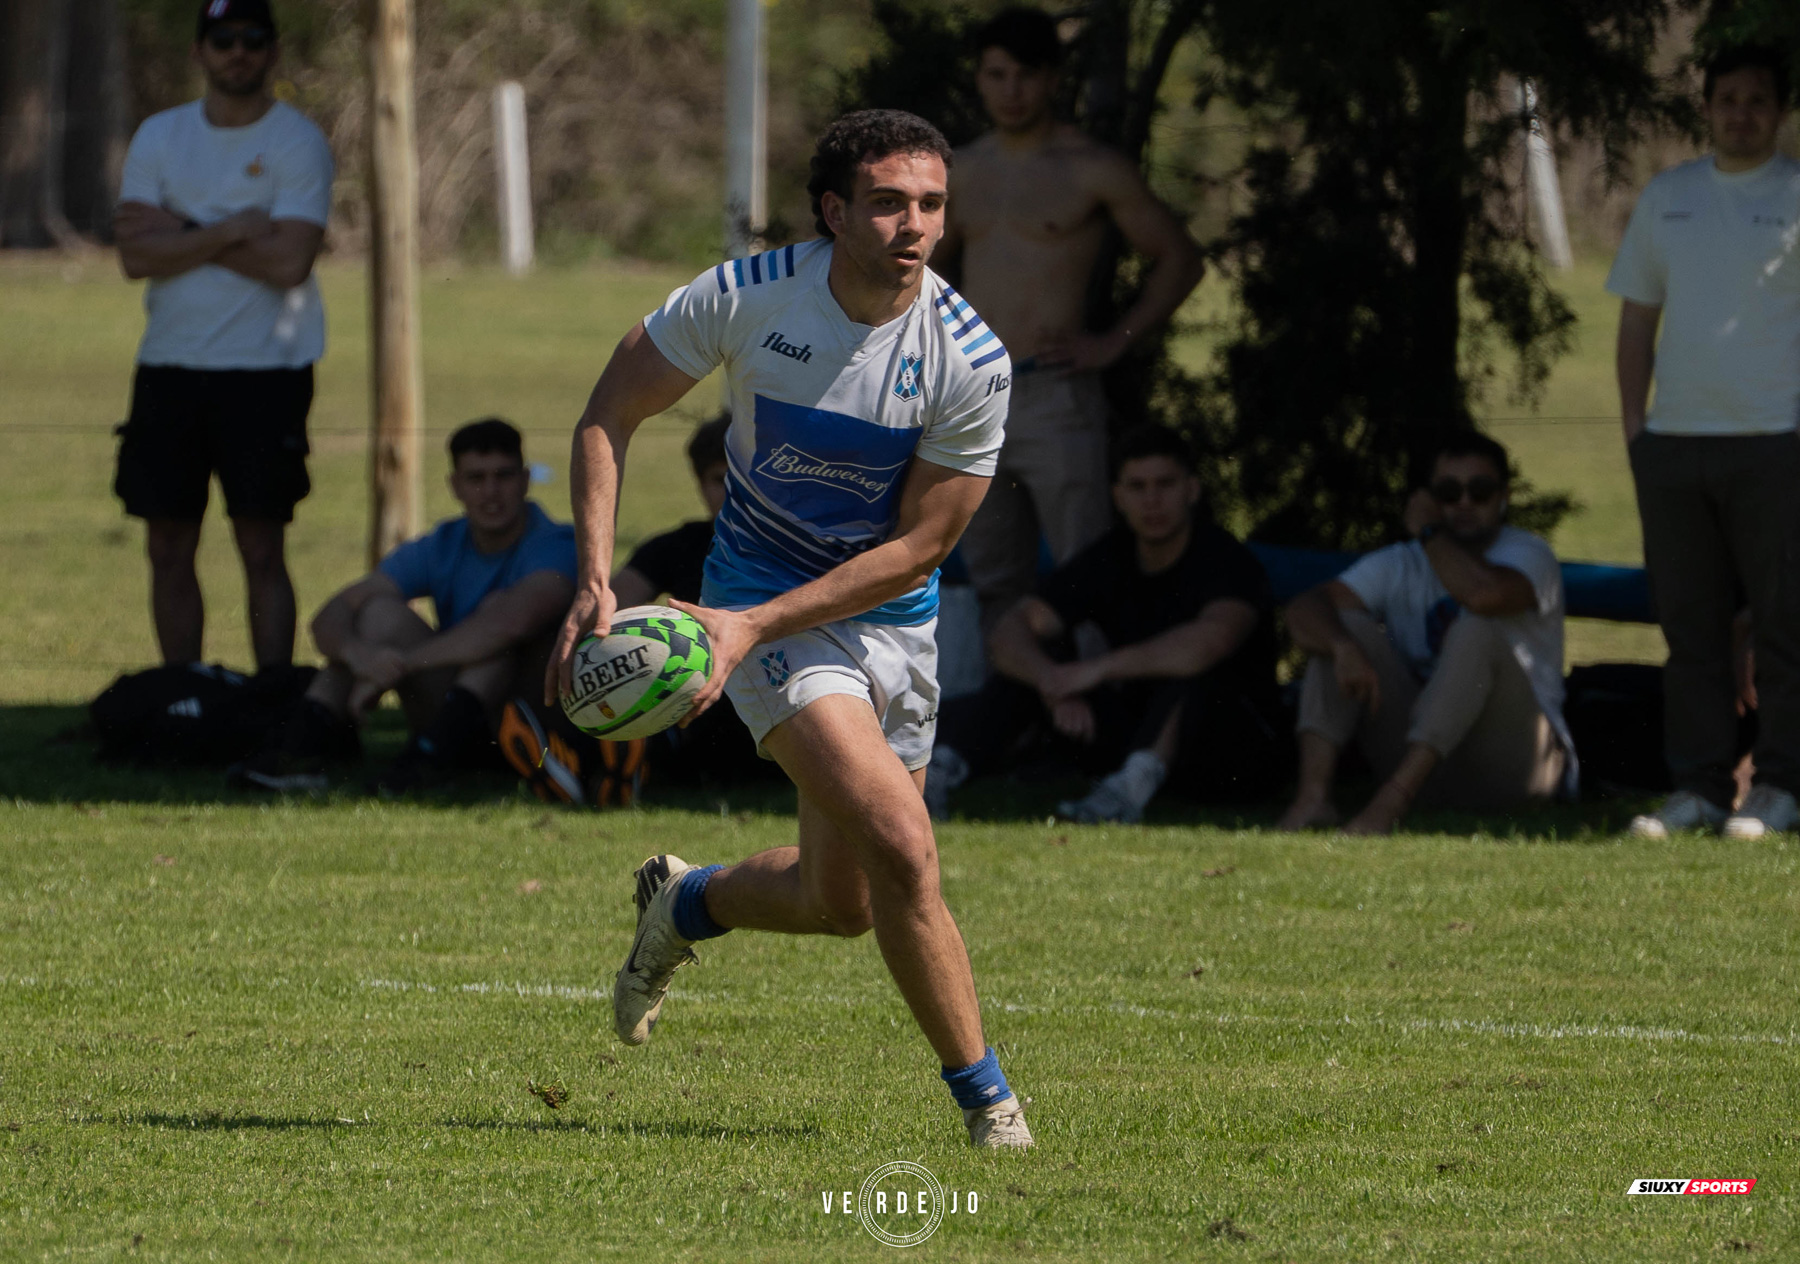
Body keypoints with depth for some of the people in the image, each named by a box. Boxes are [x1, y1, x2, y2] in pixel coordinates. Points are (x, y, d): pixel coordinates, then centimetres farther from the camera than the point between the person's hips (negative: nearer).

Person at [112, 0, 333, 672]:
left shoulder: (297, 141, -2)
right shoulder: (158, 137, 9)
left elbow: (288, 260, -15)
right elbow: (135, 255, -3)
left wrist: (183, 233, -8)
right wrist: (232, 231, -11)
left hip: (265, 371, -4)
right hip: (168, 366, 4)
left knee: (262, 550, -5)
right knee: (169, 551, 4)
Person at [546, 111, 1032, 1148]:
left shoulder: (970, 359, -17)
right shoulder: (745, 299, -17)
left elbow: (920, 545, -13)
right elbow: (611, 412, -4)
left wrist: (755, 626, -21)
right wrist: (597, 582, -15)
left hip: (892, 614, 3)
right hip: (765, 602, -3)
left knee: (842, 901, 12)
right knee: (902, 842, -21)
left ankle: (686, 903, 43)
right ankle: (980, 1090, -7)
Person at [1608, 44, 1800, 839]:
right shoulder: (1666, 198, 14)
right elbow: (1637, 318, 18)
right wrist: (1632, 426, 9)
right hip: (1675, 438, 4)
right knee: (1689, 625, 6)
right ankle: (1698, 787, 10)